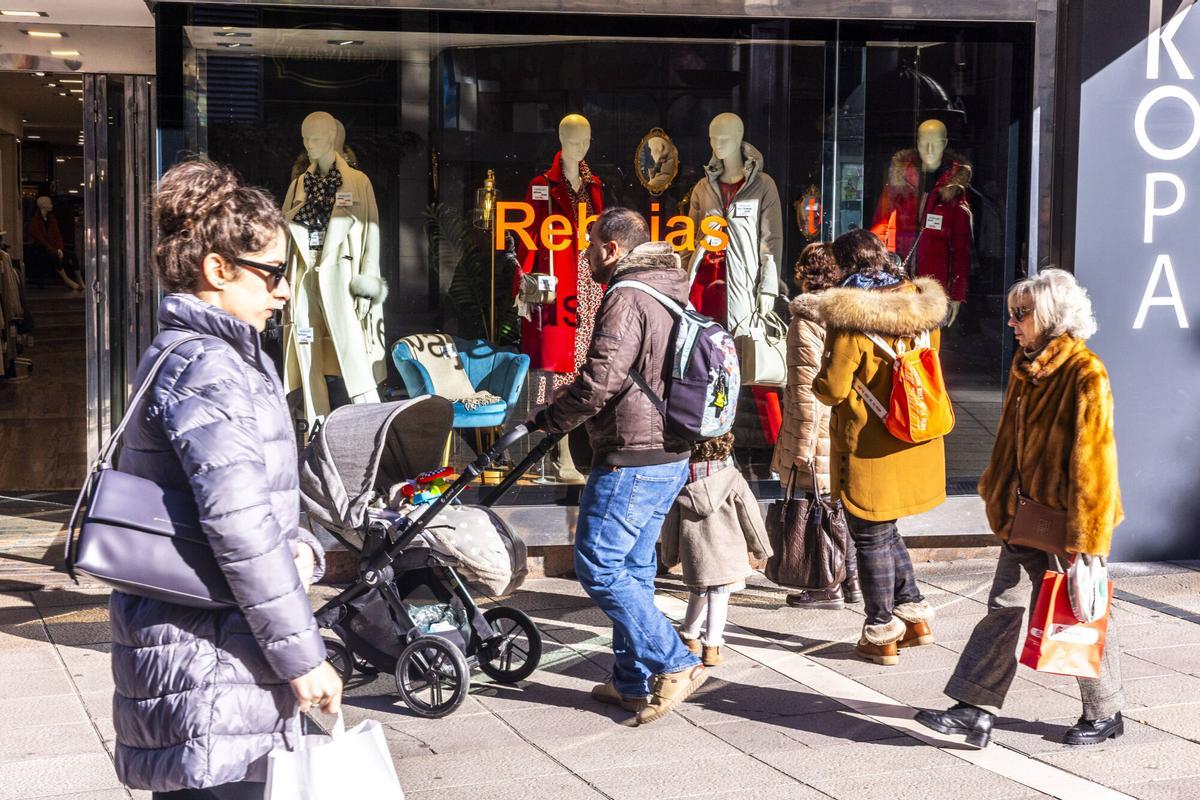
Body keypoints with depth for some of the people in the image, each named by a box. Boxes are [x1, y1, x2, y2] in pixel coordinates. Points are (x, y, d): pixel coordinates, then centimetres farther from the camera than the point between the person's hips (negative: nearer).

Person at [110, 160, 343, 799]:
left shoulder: (229, 359, 17)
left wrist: (299, 548, 0)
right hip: (206, 665, -10)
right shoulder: (206, 368, -16)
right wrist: (303, 655, -19)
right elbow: (237, 521, -24)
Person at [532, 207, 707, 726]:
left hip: (632, 459, -10)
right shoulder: (671, 293, 16)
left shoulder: (627, 297, -16)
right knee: (633, 569, 15)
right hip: (671, 455, 10)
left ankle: (674, 665, -4)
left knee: (598, 567, -4)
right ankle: (634, 681, 21)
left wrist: (550, 420, -8)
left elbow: (599, 380, -23)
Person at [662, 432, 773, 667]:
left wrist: (670, 555, 18)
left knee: (697, 595, 21)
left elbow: (670, 522, 4)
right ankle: (711, 647, 2)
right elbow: (750, 516, -2)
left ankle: (689, 637, 32)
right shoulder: (732, 478, -8)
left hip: (694, 553, 3)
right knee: (719, 598, 2)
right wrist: (761, 549, 11)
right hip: (726, 553, -3)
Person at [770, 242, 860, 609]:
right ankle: (852, 580, 24)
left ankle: (828, 587, 9)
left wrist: (802, 444, -15)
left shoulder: (805, 323, -14)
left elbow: (807, 389, -17)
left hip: (820, 432, -7)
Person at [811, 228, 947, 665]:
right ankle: (914, 613, 25)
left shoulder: (850, 318, -19)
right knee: (885, 530, 23)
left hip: (869, 448, -7)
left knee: (871, 536, 6)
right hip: (913, 444, 7)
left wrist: (819, 377, 5)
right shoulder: (921, 304, 3)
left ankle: (881, 634, 15)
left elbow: (832, 388, -16)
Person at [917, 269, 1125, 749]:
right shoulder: (1025, 367, 8)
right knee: (1004, 607, 5)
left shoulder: (1086, 376, -17)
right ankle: (976, 709, 8)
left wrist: (1085, 538, -18)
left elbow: (1094, 458, -18)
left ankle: (1105, 713, 26)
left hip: (1069, 519, -7)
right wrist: (1001, 502, 15)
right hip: (1027, 513, 7)